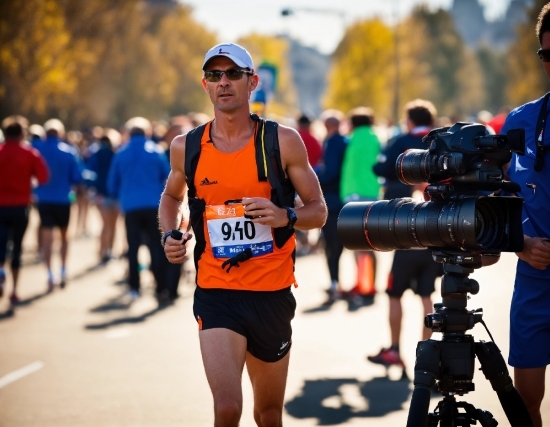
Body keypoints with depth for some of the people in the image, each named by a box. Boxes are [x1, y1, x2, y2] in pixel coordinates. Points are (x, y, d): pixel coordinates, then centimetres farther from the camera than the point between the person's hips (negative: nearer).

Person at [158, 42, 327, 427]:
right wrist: (170, 234, 2)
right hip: (216, 294, -1)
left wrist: (286, 217, -18)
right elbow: (171, 196, 22)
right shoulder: (187, 147, 2)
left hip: (272, 294, 1)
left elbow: (319, 211, 3)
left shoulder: (283, 141, -3)